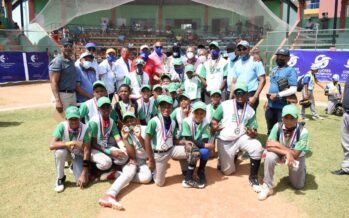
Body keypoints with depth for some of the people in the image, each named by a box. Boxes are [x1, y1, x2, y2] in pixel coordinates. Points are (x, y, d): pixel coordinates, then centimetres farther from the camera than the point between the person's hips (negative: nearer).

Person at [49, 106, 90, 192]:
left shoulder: (84, 128, -25)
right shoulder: (62, 126, -26)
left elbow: (86, 151, -22)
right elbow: (52, 145, -35)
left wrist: (84, 173, -25)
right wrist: (71, 143, -46)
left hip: (78, 155, 0)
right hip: (66, 152, 0)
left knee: (82, 182, -18)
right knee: (60, 152, -38)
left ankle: (74, 167, 19)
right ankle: (60, 178, -10)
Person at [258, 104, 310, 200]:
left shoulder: (303, 132, -27)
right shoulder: (278, 126, -22)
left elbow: (295, 154, -27)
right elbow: (269, 146, -27)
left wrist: (278, 145, -28)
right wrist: (286, 152, -36)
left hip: (297, 157, -1)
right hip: (280, 153, 1)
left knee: (298, 185, 2)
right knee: (269, 156, -32)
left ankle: (300, 170, 37)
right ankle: (267, 187, -15)